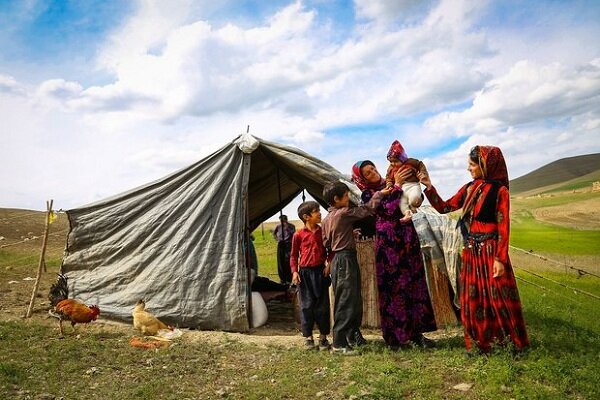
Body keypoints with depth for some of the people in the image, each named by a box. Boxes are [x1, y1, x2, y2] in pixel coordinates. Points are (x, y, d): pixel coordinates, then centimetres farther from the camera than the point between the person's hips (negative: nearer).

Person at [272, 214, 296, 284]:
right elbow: (274, 233, 29)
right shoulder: (278, 226, 11)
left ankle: (288, 279, -4)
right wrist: (277, 238, 15)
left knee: (288, 262, -11)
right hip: (280, 245, 4)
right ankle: (282, 278, 17)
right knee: (280, 262, 5)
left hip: (288, 245, -4)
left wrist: (287, 228, -18)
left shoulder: (291, 226, 1)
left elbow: (293, 234, -15)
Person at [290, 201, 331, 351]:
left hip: (321, 271, 2)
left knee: (322, 305, 7)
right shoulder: (299, 235, -3)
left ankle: (323, 337, 21)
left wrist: (329, 265, -2)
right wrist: (294, 271, -7)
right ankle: (308, 338, 17)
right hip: (305, 272, -2)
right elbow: (294, 255, 3)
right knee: (307, 305, 3)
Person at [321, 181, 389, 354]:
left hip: (337, 260, 9)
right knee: (346, 302, -7)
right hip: (346, 260, -9)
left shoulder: (326, 219, 11)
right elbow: (367, 209, -11)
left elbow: (326, 243, 13)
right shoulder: (343, 213, -13)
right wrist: (380, 194, 3)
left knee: (354, 301, 18)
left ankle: (353, 336, 30)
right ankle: (338, 344, -3)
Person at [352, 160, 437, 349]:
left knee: (414, 283, 7)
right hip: (388, 243, -5)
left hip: (408, 239, 5)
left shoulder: (390, 184, 13)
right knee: (393, 287, -1)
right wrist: (397, 185, -15)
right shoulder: (367, 194, -1)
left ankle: (416, 332, 17)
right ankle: (395, 336, 10)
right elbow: (387, 209, -17)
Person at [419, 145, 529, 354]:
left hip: (491, 251, -6)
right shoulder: (468, 189, 9)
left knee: (499, 298, 1)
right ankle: (480, 343, 22)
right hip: (471, 252, 6)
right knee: (473, 299, 10)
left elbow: (503, 227, -11)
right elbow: (444, 207, 11)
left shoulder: (499, 191, -8)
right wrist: (429, 187, 2)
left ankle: (513, 343, 19)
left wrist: (500, 259, -16)